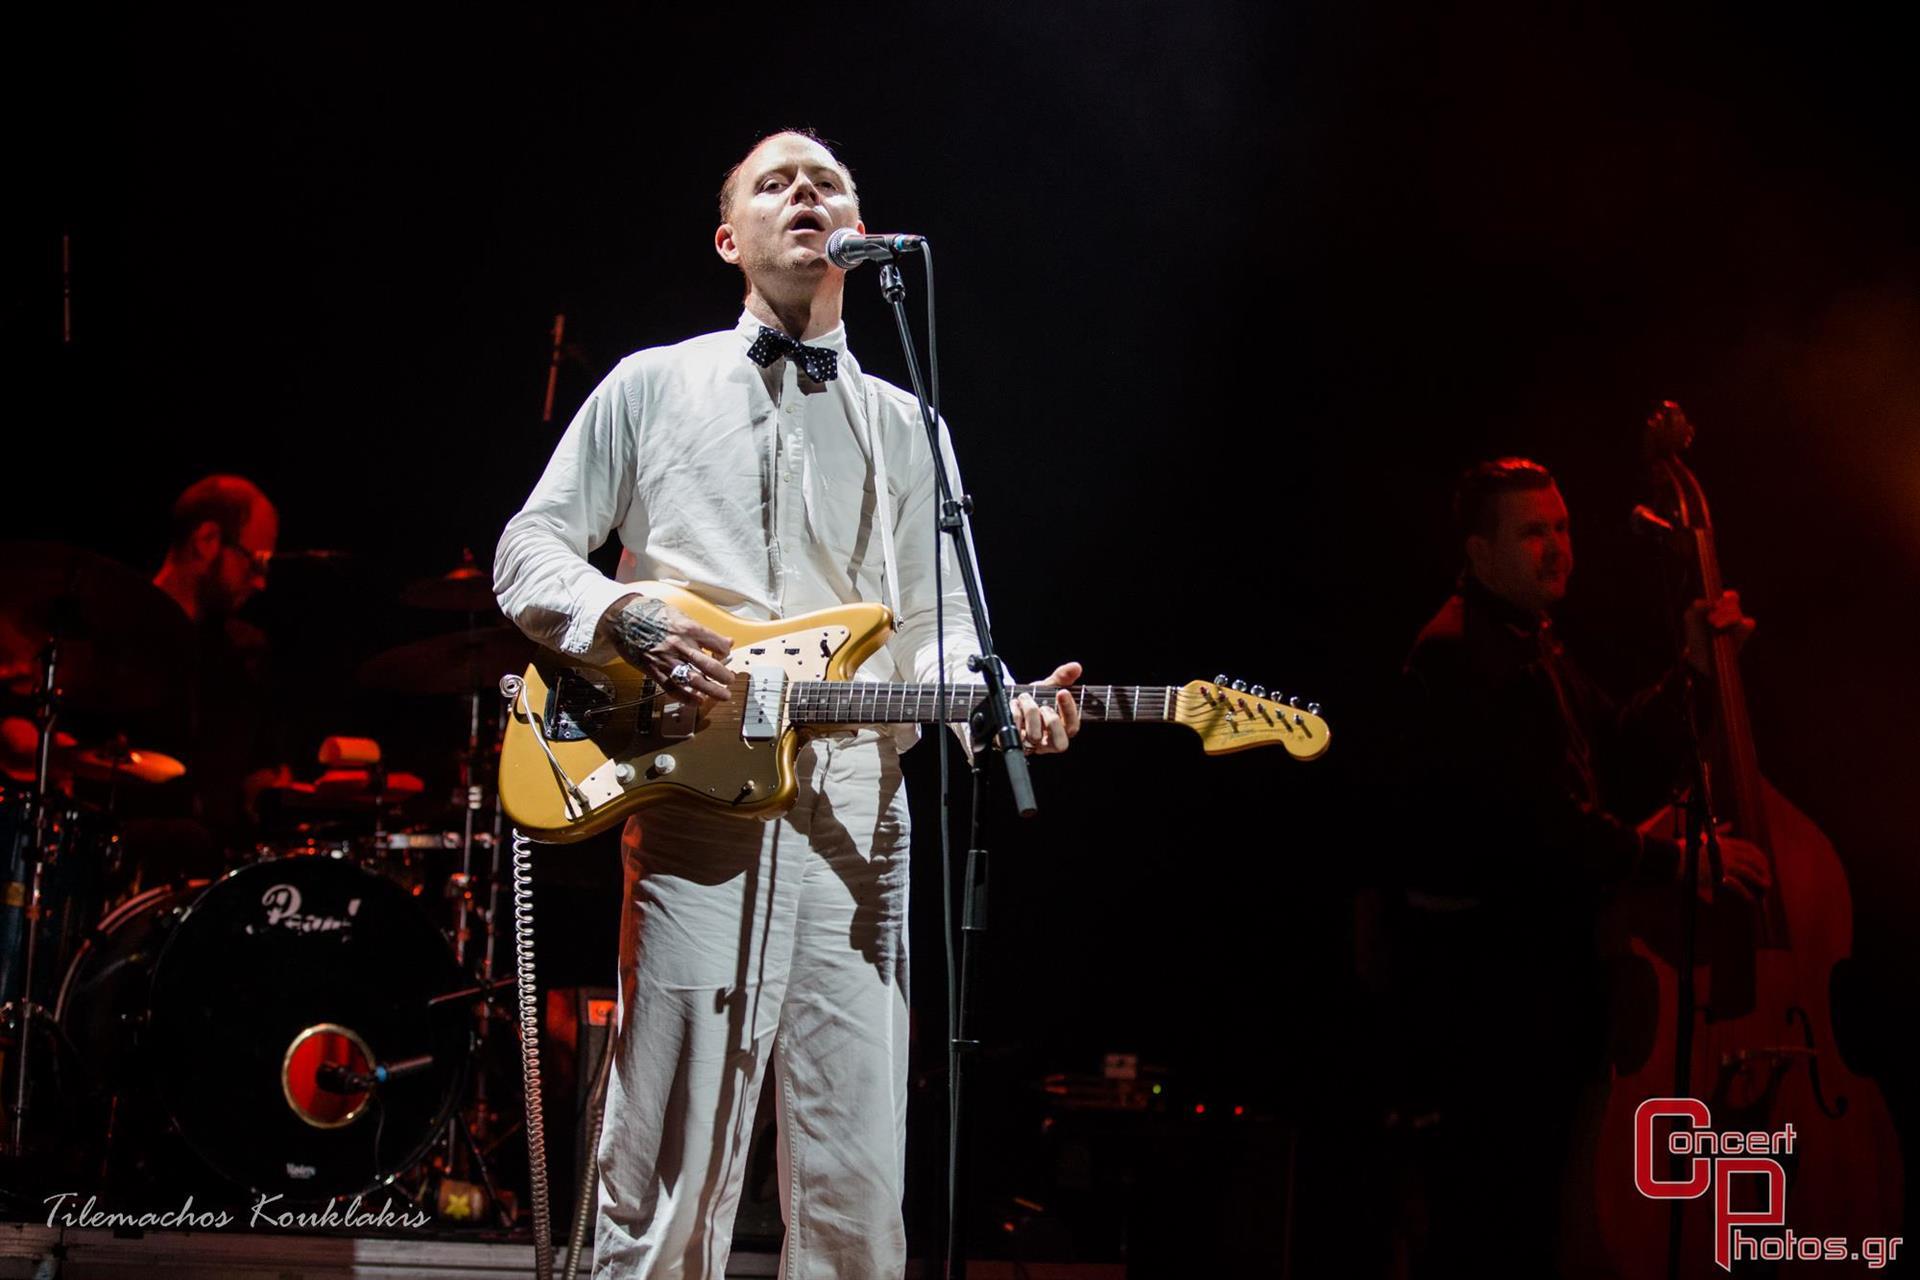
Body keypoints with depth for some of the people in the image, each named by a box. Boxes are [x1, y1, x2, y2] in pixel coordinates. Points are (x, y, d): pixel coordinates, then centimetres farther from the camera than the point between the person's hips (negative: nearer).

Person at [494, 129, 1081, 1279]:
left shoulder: (905, 428, 21)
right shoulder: (654, 387, 14)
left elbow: (935, 627, 15)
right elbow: (529, 551, 12)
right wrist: (629, 619, -8)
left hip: (856, 807, 3)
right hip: (691, 792, -2)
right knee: (668, 1185, -6)